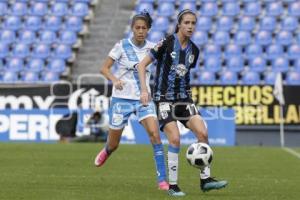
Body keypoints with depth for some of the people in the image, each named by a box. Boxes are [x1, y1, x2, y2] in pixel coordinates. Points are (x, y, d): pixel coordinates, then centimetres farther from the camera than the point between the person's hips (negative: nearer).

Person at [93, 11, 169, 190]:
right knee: (114, 145, 9)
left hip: (144, 98, 2)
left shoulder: (152, 47, 0)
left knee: (155, 134, -21)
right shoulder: (122, 46, -8)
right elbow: (104, 68, -5)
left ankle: (162, 179, -17)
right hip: (122, 98, -1)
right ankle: (107, 151, 49)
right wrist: (114, 79, -25)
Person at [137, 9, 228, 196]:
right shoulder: (166, 43, -10)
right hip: (164, 98, -5)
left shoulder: (194, 50, 6)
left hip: (184, 98, 5)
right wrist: (144, 90, -15)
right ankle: (173, 185, -3)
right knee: (175, 139, -16)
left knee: (203, 133, -10)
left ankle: (205, 179, -1)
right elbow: (142, 64, -7)